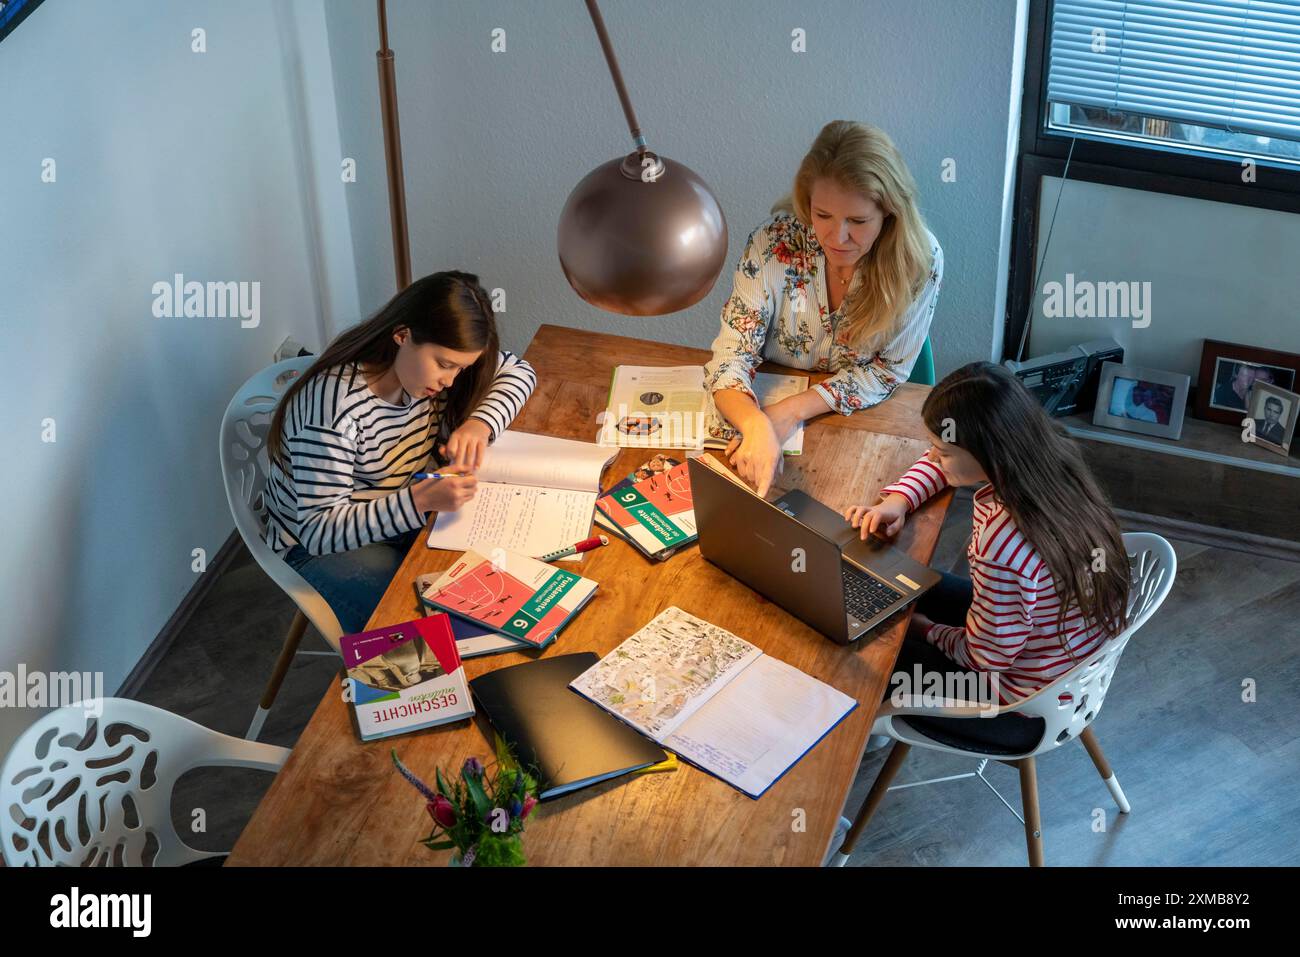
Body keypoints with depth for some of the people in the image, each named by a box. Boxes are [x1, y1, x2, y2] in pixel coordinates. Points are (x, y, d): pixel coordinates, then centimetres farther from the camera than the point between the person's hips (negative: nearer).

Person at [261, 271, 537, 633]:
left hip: (406, 519, 7)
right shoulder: (334, 402, -31)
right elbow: (319, 531, -30)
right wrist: (422, 500, -40)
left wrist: (480, 423, -17)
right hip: (315, 548, -7)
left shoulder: (428, 360, -10)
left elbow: (519, 370, 4)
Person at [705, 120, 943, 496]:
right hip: (768, 404, 0)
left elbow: (889, 370, -11)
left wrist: (794, 409, -24)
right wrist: (756, 426, -40)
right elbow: (731, 355, -18)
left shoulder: (920, 260, -19)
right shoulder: (774, 242, -19)